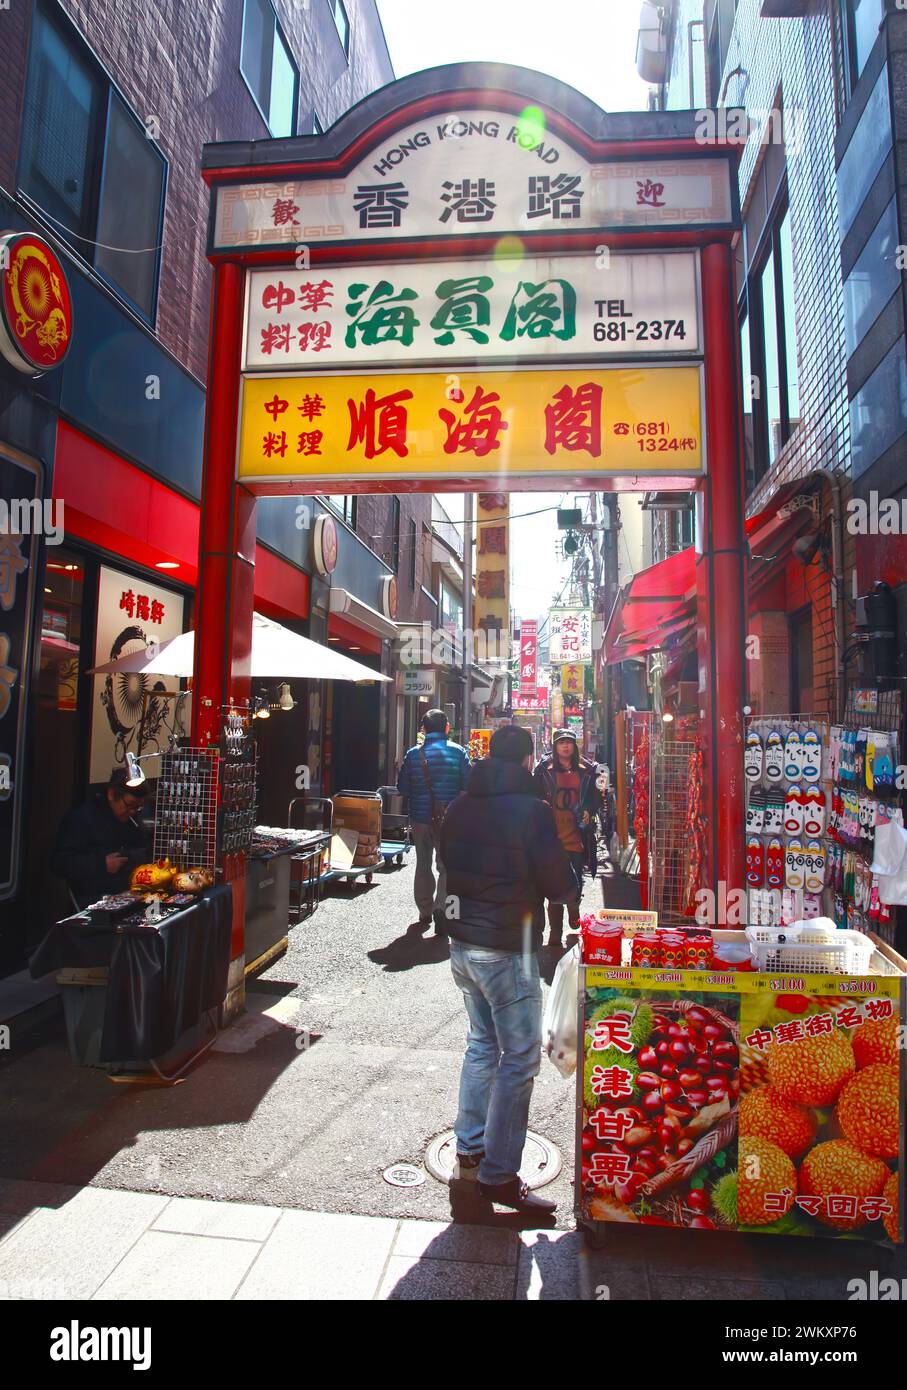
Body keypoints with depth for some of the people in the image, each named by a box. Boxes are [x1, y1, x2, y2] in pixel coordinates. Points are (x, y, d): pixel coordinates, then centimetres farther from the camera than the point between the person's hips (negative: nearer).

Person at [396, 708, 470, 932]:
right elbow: (468, 785, -8)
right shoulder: (458, 751, -7)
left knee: (423, 865, 18)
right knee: (447, 865, 7)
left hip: (420, 817, 2)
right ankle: (440, 907, -13)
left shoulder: (413, 754, -3)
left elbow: (402, 788, 0)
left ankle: (425, 912, 25)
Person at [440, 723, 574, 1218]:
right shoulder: (531, 810, -17)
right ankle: (498, 1175, 14)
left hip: (462, 941, 7)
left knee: (482, 1045, 22)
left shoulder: (460, 807, 2)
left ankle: (469, 1155, 33)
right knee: (519, 1059, 6)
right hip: (508, 949, -7)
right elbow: (559, 885, -13)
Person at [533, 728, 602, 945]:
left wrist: (589, 811, -2)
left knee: (576, 882, 7)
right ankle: (555, 933, 12)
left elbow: (596, 796, 15)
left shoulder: (586, 769, 7)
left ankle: (573, 907, 42)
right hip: (552, 835, -1)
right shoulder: (544, 769, 2)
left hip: (576, 836, 1)